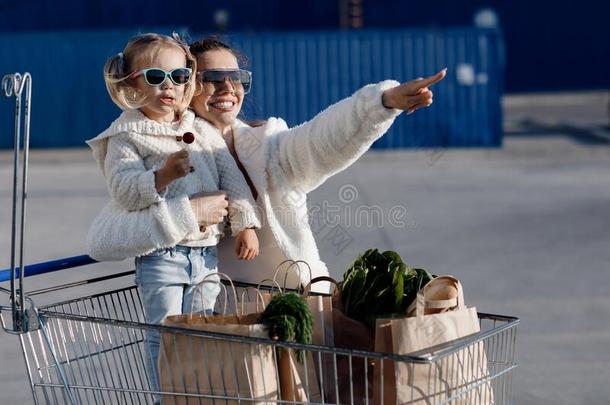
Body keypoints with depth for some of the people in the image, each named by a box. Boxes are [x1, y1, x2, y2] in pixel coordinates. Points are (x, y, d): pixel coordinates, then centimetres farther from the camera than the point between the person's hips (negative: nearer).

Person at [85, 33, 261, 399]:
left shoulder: (202, 132, 11)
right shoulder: (126, 137, -5)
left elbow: (231, 177, 11)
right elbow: (124, 191, -16)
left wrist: (246, 224, 3)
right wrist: (163, 176, -30)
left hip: (206, 250, 5)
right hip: (159, 255, -5)